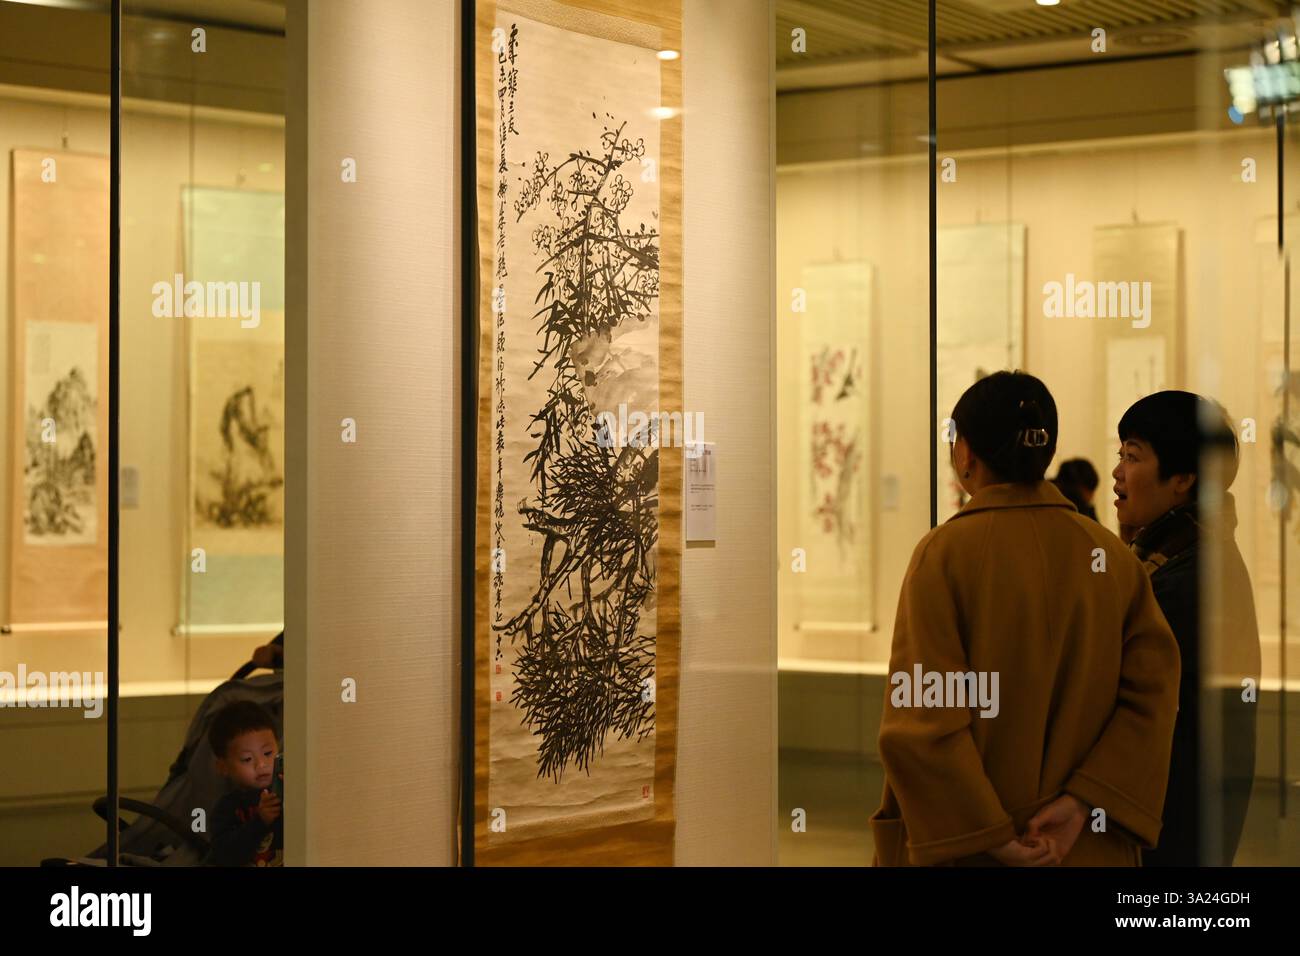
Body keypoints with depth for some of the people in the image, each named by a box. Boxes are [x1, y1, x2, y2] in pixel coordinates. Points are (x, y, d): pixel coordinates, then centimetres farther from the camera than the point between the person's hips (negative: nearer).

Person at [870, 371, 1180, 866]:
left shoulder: (944, 551, -12)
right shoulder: (1112, 555, -1)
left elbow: (920, 717, -19)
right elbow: (1153, 692, -8)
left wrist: (985, 834, -16)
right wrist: (1083, 802, -12)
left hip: (965, 843, -3)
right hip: (1092, 844, 4)